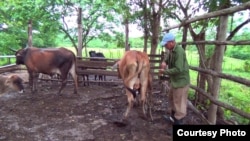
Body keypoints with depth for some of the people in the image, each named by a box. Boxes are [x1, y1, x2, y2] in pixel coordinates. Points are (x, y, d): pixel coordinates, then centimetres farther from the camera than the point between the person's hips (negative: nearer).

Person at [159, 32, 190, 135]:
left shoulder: (179, 51, -24)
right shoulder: (171, 50, 5)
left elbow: (178, 69, -28)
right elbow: (168, 59, 22)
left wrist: (165, 71, -19)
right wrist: (165, 62, -1)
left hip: (181, 81, -10)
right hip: (174, 80, 10)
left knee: (179, 103, -1)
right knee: (172, 99, 23)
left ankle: (178, 124, 12)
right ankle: (173, 117, 42)